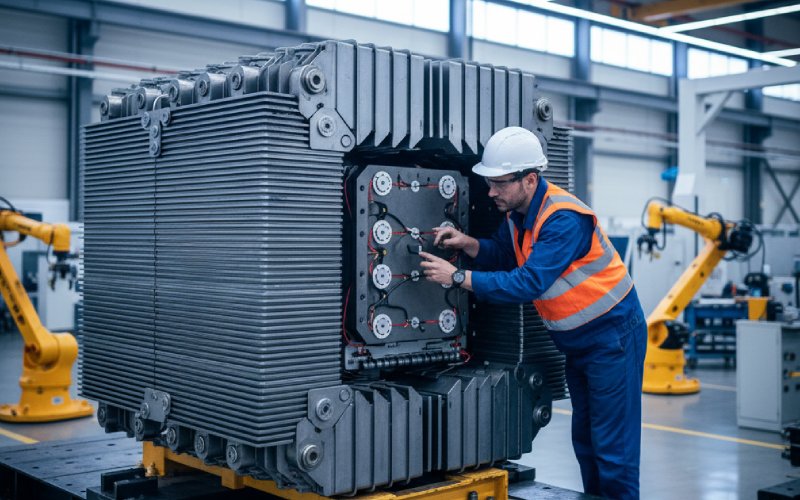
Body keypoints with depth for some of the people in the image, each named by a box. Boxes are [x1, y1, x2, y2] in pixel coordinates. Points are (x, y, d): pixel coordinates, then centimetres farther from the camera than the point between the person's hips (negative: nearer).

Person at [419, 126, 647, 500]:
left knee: (612, 449, -3)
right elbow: (502, 254, 11)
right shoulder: (518, 211, -1)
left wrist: (457, 277, -32)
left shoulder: (565, 219, -28)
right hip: (576, 341, 9)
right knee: (584, 441, 17)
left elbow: (529, 283, -33)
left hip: (612, 336, -9)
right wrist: (466, 243, -10)